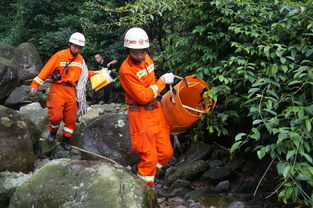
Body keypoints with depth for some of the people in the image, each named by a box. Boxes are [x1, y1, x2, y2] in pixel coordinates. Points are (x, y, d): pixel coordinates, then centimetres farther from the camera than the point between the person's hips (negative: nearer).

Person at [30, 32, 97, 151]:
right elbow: (46, 70, -11)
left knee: (71, 118, 7)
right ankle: (53, 132, 18)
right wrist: (35, 84, -15)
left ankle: (65, 140, 24)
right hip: (58, 88, -5)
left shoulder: (80, 59, 10)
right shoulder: (59, 56, -9)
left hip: (70, 90, 5)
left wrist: (93, 74, 16)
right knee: (56, 115, -13)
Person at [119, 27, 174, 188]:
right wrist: (162, 82, -15)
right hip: (140, 115, -8)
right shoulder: (126, 70, -20)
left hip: (156, 110, 8)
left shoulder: (147, 59, 5)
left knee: (166, 152, 11)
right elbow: (143, 97, -22)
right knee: (149, 157, -4)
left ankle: (145, 173, 33)